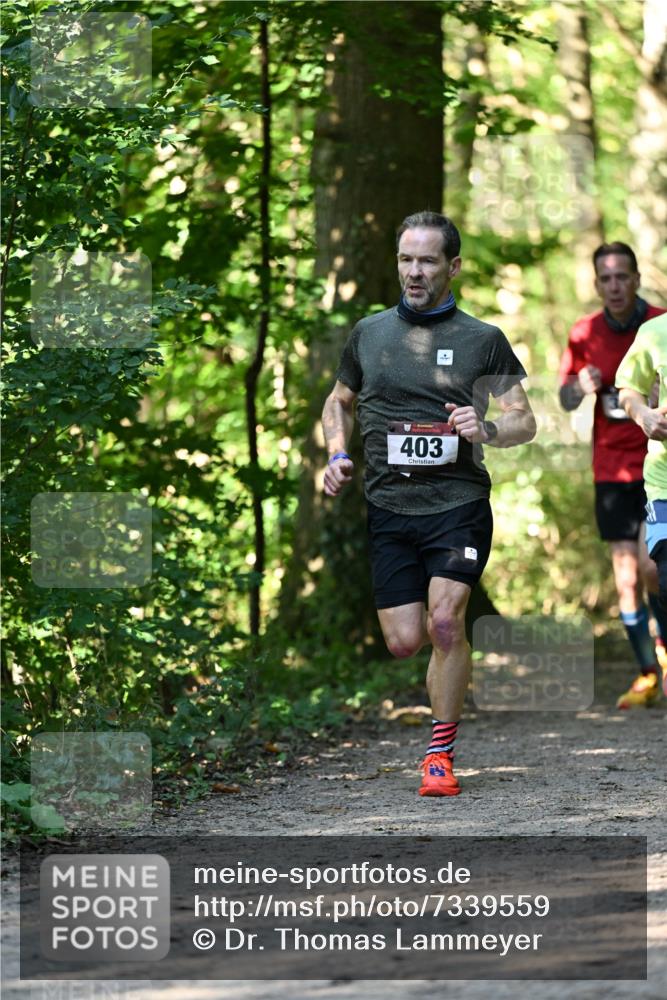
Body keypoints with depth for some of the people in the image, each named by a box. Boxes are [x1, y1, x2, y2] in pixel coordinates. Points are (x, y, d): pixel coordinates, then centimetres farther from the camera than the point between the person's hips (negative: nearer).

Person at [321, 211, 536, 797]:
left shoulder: (483, 340, 4)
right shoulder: (369, 333, 12)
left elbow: (525, 421, 5)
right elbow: (340, 402, 27)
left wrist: (487, 429, -17)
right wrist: (338, 455, 8)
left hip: (458, 502, -3)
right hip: (387, 507, 3)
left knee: (444, 621, -20)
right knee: (405, 641, -4)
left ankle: (441, 754, -6)